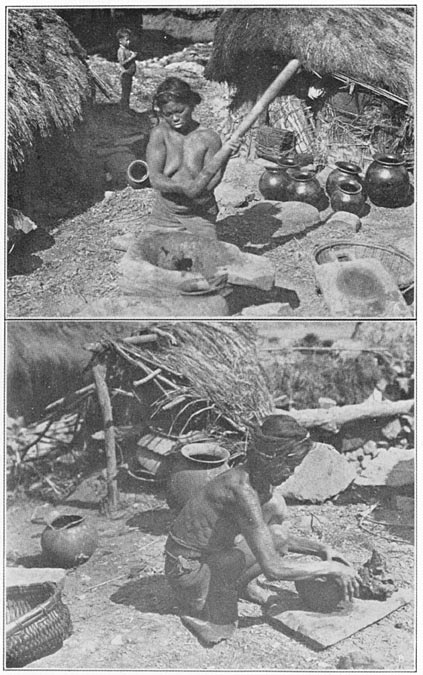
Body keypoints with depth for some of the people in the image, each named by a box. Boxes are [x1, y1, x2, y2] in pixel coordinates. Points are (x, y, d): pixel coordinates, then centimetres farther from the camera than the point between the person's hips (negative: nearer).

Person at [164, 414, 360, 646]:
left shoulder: (262, 482, -2)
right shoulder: (243, 490, -30)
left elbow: (282, 536, 13)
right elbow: (273, 568, -30)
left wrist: (321, 549, -1)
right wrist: (332, 568, -21)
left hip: (211, 552, 9)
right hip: (188, 568, -8)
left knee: (276, 506, -1)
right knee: (277, 539, -23)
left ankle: (242, 583, 8)